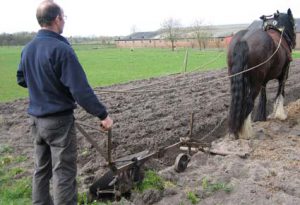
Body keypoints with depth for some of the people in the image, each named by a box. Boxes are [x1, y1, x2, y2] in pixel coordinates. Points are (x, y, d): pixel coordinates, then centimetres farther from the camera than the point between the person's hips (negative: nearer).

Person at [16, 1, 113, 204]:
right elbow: (81, 90, -23)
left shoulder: (28, 48, 4)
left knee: (41, 168, 19)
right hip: (59, 120, -8)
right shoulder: (61, 49, -20)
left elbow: (21, 80, 17)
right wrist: (103, 114, -17)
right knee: (64, 172, 3)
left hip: (36, 119, 8)